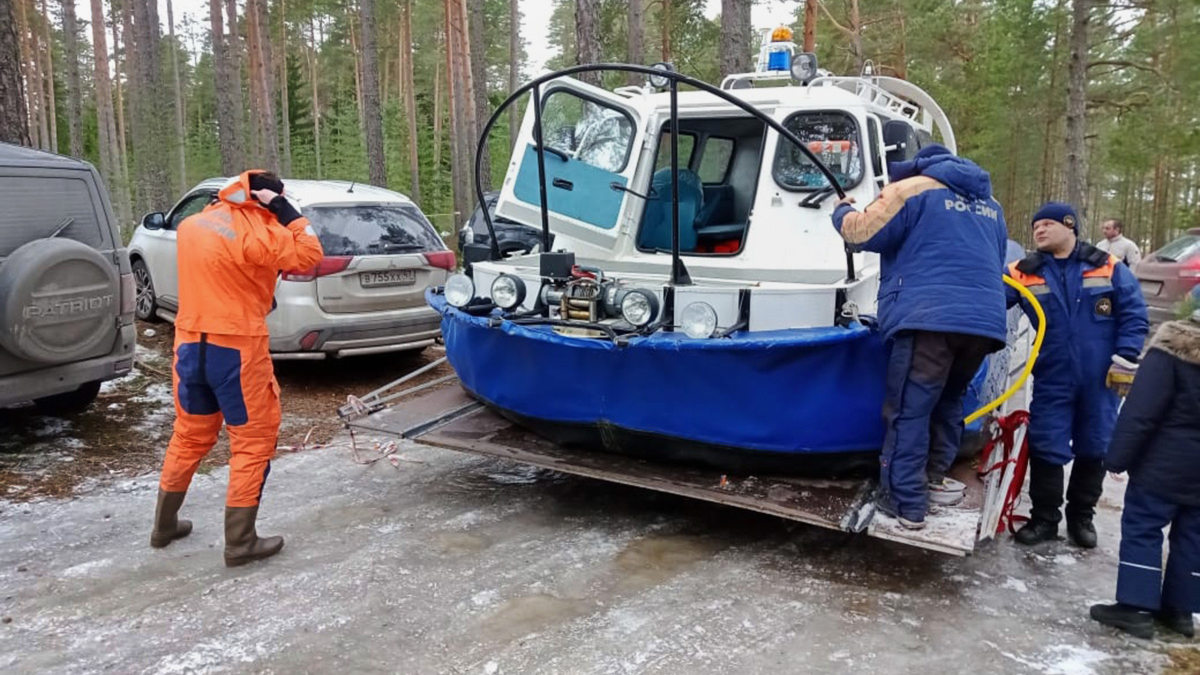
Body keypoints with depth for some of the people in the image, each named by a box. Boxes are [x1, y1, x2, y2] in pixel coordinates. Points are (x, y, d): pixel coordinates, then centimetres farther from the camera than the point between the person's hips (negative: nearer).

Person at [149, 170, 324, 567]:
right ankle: (240, 543, 7)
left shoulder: (192, 224, 9)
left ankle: (164, 525, 35)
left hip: (190, 344, 8)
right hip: (237, 348, -7)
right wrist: (286, 212, -8)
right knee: (254, 442, 4)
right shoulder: (254, 231, -15)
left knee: (189, 436, 22)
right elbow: (309, 256, -11)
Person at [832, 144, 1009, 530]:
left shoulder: (913, 189, 6)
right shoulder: (989, 205, 27)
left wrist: (842, 212, 21)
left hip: (929, 317, -7)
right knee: (949, 401, 23)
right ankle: (933, 479, 25)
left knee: (909, 410, -2)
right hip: (985, 321, 7)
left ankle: (906, 503, -1)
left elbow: (864, 233, 1)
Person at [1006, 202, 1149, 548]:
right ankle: (1044, 518, 16)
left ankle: (1081, 516, 30)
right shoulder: (1024, 273, 1)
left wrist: (1124, 357, -8)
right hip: (1052, 381, 0)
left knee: (1094, 449, 12)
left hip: (1100, 381, 1)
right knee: (1046, 449, 0)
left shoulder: (1108, 268, 0)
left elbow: (1134, 315, 0)